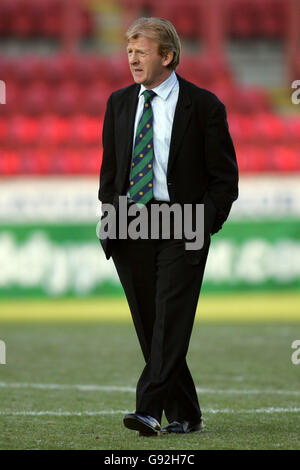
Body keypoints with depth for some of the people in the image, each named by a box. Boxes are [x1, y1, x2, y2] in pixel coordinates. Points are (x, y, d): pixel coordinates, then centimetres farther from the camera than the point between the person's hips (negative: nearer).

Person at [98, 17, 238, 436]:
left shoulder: (203, 105, -3)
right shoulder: (119, 103, 11)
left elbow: (224, 176, -1)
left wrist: (204, 224, -10)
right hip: (129, 228, 5)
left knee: (171, 319, -14)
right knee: (149, 325, 7)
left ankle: (150, 410, -20)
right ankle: (185, 414, 17)